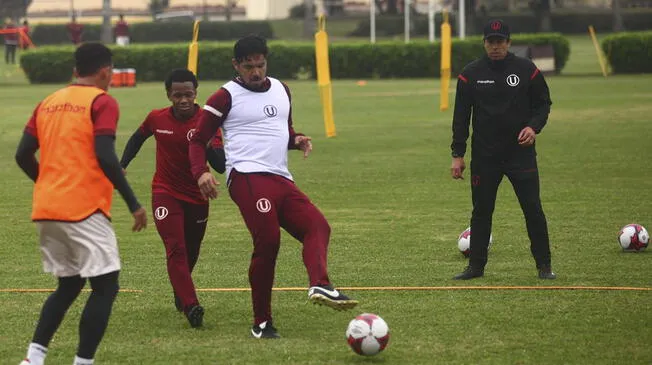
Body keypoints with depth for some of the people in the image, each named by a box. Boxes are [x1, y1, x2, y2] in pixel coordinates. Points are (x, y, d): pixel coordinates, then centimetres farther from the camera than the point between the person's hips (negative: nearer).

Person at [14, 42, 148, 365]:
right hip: (84, 210, -7)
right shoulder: (102, 102, -5)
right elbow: (105, 157, -16)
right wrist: (133, 203, -11)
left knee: (68, 285, 18)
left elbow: (23, 155, 13)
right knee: (105, 286, 0)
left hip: (46, 209, 7)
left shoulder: (49, 103, 14)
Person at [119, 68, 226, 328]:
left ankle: (180, 293, 44)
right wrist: (122, 166, 13)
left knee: (191, 252, 16)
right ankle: (190, 306, -25)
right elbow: (138, 137, 17)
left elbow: (220, 166, -21)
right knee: (176, 249, -17)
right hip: (165, 193, -1)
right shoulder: (157, 119, -7)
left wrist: (204, 144, -36)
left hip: (197, 196, 1)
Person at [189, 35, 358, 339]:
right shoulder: (226, 97, 1)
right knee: (268, 243, -14)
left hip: (281, 179, 7)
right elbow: (198, 139, 3)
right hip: (249, 177, -7)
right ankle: (262, 323, -6)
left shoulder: (281, 90, 20)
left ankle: (320, 287, -30)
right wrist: (201, 173, -16)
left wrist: (296, 140, 9)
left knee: (317, 227, -10)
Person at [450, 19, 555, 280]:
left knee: (533, 209, -3)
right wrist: (458, 155, 1)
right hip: (484, 156, 1)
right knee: (481, 211, 5)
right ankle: (476, 266, 15)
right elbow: (461, 116, 6)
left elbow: (543, 103, 9)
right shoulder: (471, 74, 3)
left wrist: (534, 126, -11)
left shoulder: (526, 70, 1)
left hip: (521, 152, -1)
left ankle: (543, 265, 6)